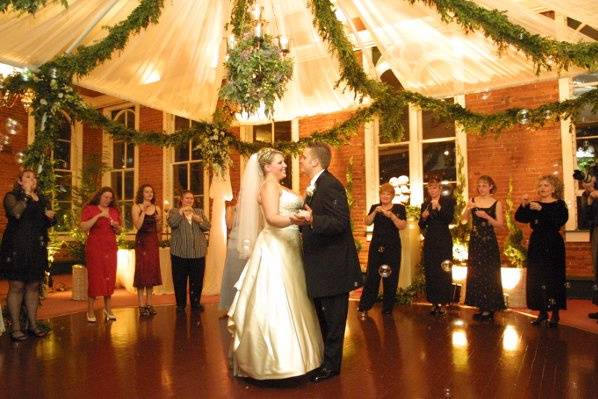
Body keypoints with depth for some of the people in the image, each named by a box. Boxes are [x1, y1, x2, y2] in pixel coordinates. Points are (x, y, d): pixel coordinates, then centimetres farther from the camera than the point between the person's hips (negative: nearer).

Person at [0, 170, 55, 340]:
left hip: (37, 248, 5)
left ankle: (33, 324, 18)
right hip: (17, 248, -5)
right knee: (16, 286, -2)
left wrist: (51, 217, 0)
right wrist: (26, 194, -14)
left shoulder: (42, 199, 15)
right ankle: (15, 327, 6)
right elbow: (16, 213, -22)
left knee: (33, 286, 10)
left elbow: (48, 224, 23)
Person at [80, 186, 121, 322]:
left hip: (110, 248, 4)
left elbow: (118, 231, 19)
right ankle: (90, 311, 5)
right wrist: (98, 216, -19)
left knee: (110, 277, 3)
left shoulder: (114, 211, 14)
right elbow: (84, 227, -12)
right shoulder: (89, 209, 1)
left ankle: (108, 309, 11)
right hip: (94, 247, -4)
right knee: (94, 277, -4)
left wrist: (116, 226, -3)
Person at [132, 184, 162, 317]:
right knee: (141, 270, -4)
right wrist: (143, 211, -16)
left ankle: (149, 303, 14)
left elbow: (158, 230, 12)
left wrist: (159, 220, -7)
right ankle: (141, 305, 1)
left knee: (152, 271, 6)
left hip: (154, 241, 4)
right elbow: (137, 226, -13)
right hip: (142, 241, -4)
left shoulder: (156, 208, 10)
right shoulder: (136, 207, 0)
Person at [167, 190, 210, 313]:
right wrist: (181, 211, -21)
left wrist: (199, 220, -14)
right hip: (180, 252, -2)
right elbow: (172, 223, -14)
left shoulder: (199, 212, 15)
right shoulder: (174, 212, 7)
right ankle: (181, 304, 15)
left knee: (197, 280, 6)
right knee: (180, 280, 2)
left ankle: (195, 303, 19)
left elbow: (207, 227, 3)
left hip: (198, 251, 2)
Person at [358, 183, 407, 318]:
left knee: (391, 278, 2)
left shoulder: (399, 208, 2)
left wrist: (391, 215, -23)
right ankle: (364, 307, 4)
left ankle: (387, 309, 15)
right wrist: (375, 212, -19)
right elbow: (367, 222, -4)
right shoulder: (374, 207, 9)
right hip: (376, 246, 1)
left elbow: (402, 226, -10)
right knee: (372, 276, -2)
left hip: (393, 248, -1)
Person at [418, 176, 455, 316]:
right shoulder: (425, 204, 11)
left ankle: (442, 302, 4)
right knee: (430, 272, 1)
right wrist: (423, 217, -9)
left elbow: (449, 219, -12)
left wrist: (438, 207, -24)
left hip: (444, 241, -3)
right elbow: (421, 226, 11)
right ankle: (434, 302, 9)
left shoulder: (448, 201, 1)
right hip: (430, 241, 3)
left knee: (443, 272, -4)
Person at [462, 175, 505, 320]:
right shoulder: (473, 200, 5)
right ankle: (481, 307, 20)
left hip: (489, 241, -4)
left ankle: (489, 308, 10)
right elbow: (463, 219, -1)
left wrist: (486, 216, -20)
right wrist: (468, 208, -18)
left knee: (489, 274, 0)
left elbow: (500, 223, -7)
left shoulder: (496, 203, -2)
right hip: (475, 240, 4)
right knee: (476, 273, 8)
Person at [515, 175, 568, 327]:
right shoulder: (533, 205, 10)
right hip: (536, 245, 5)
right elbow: (519, 218, -1)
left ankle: (555, 313, 10)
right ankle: (542, 312, 17)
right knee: (536, 279, 7)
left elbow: (560, 221, -23)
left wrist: (541, 209, -29)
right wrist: (523, 205, -17)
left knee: (553, 278, -2)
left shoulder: (559, 204, -4)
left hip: (553, 246, -5)